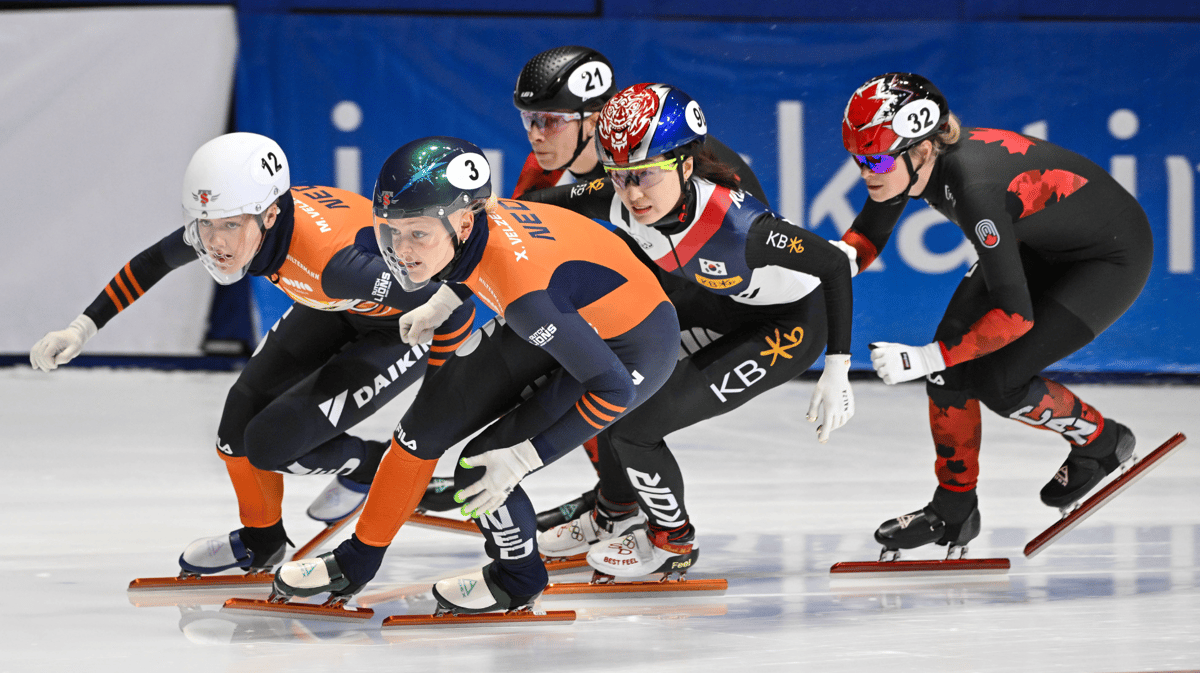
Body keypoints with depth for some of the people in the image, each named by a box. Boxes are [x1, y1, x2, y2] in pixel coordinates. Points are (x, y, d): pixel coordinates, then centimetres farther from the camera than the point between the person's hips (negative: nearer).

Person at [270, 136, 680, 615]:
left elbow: (615, 390, -32)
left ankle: (518, 581, 18)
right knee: (429, 421, 5)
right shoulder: (470, 216, -18)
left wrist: (523, 457, -26)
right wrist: (443, 303, 14)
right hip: (568, 317, 8)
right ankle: (356, 563, 23)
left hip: (630, 349, -8)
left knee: (482, 469, -11)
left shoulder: (524, 293, -40)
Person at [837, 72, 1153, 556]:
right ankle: (953, 510, 11)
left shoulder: (972, 185, -39)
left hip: (1113, 256, -8)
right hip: (1041, 242, 8)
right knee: (949, 364, -4)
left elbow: (1016, 315, -36)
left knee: (996, 379, -13)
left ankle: (1103, 443, 13)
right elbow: (866, 238, 3)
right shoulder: (909, 159, -16)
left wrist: (926, 358, -32)